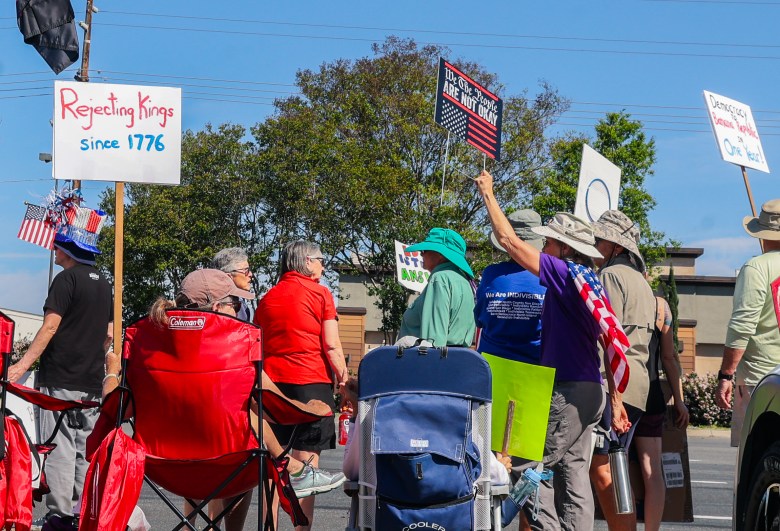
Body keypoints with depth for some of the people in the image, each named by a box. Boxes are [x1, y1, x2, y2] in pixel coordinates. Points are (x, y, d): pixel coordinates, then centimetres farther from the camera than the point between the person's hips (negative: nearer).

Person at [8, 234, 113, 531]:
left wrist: (22, 365, -16)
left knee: (59, 446, -6)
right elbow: (109, 334, 17)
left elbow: (50, 327, -15)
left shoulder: (67, 279, -8)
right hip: (92, 382, 7)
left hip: (60, 378, -7)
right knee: (85, 448, 8)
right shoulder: (103, 284, 14)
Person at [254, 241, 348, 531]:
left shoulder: (268, 298, 14)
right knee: (306, 464, -4)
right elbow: (332, 346, -6)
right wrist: (343, 379, 3)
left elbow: (258, 350, 16)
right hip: (311, 382, -4)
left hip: (272, 382, 5)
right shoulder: (319, 293, 0)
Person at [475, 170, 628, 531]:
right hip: (589, 391, 9)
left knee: (532, 467, -5)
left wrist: (488, 193, 1)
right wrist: (616, 402, 20)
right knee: (572, 470, 11)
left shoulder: (566, 273, -12)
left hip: (569, 392, -9)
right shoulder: (592, 281, 14)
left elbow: (509, 240, -11)